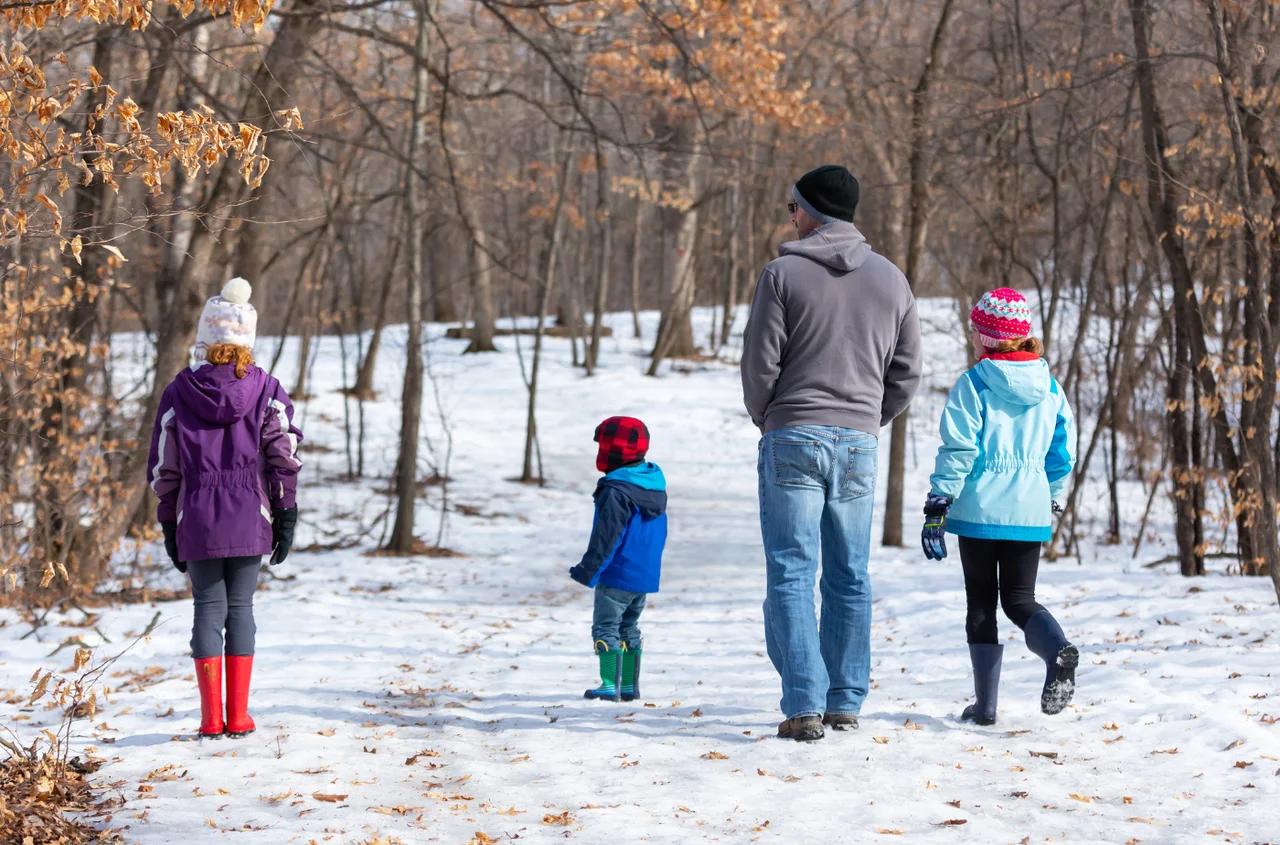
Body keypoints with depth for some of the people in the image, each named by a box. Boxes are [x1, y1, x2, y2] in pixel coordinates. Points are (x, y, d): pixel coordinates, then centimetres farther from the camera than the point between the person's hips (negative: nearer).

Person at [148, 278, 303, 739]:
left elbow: (164, 467, 3)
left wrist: (169, 526, 12)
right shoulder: (266, 390, -2)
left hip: (197, 520, 0)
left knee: (208, 609, 5)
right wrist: (286, 518, 4)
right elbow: (283, 458, -2)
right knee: (240, 607, 7)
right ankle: (238, 717, 6)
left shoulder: (179, 392, 0)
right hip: (250, 519, 0)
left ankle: (211, 718, 2)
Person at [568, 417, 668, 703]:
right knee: (629, 628, 17)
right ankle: (630, 685, 19)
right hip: (646, 576, 9)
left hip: (617, 575, -9)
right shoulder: (656, 487, 11)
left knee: (606, 628, -3)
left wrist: (588, 569, -14)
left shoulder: (616, 492, -19)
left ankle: (610, 685, -7)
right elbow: (659, 534, 20)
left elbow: (606, 537, -20)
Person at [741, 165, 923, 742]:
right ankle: (846, 702, 13)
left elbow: (760, 362, -7)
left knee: (791, 572, -2)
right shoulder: (891, 279, 8)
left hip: (792, 438, -4)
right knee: (849, 577, 11)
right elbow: (905, 374, 9)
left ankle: (804, 706, -9)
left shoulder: (784, 272, -7)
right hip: (859, 442, 4)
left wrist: (764, 417, 11)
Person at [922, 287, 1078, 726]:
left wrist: (937, 508, -8)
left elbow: (957, 451, -12)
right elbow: (1063, 451, 13)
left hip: (980, 509, -3)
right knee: (1020, 599, 9)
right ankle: (1058, 650, -24)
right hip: (1030, 510, 3)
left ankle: (985, 702, 8)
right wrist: (1052, 502, 26)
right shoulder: (1050, 388, 7)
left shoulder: (971, 385, -8)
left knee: (981, 603, 8)